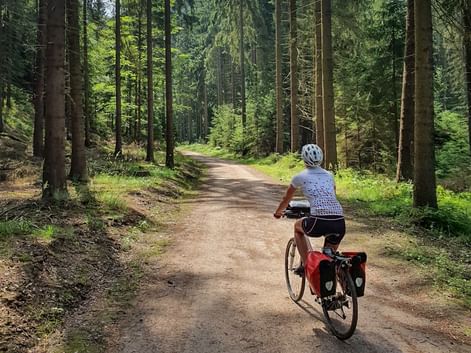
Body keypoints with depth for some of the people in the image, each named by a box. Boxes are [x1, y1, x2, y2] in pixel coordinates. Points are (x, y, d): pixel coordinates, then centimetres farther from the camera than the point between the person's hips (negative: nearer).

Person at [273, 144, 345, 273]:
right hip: (340, 224, 4)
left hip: (319, 223, -4)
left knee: (298, 226, 30)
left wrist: (278, 212, 46)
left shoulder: (300, 176, 11)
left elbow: (286, 199, 26)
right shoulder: (329, 175, 22)